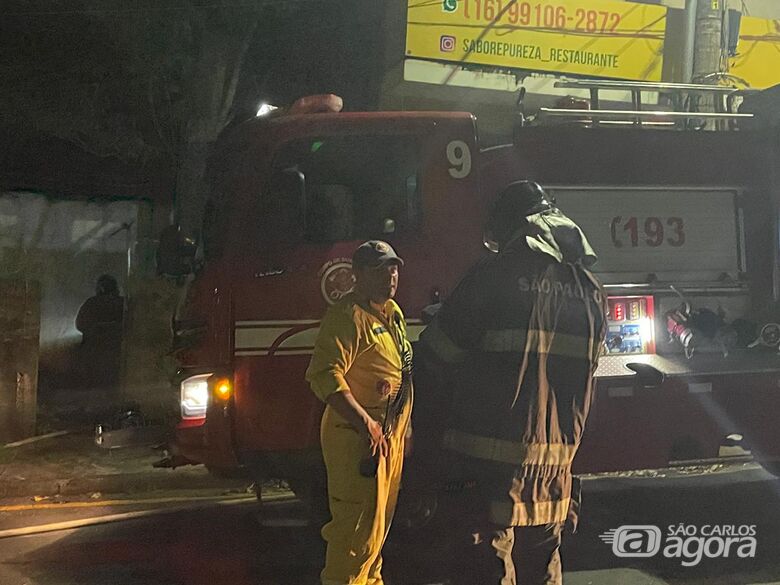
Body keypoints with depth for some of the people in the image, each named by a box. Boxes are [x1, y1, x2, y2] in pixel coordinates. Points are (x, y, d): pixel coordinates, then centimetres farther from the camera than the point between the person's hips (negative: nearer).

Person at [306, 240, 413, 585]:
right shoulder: (348, 316, -15)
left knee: (380, 521, 18)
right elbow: (324, 375, -26)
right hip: (358, 439, -10)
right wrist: (365, 423, -30)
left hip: (391, 436, 10)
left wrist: (403, 428, 21)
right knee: (359, 525, -10)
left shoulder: (393, 313, 15)